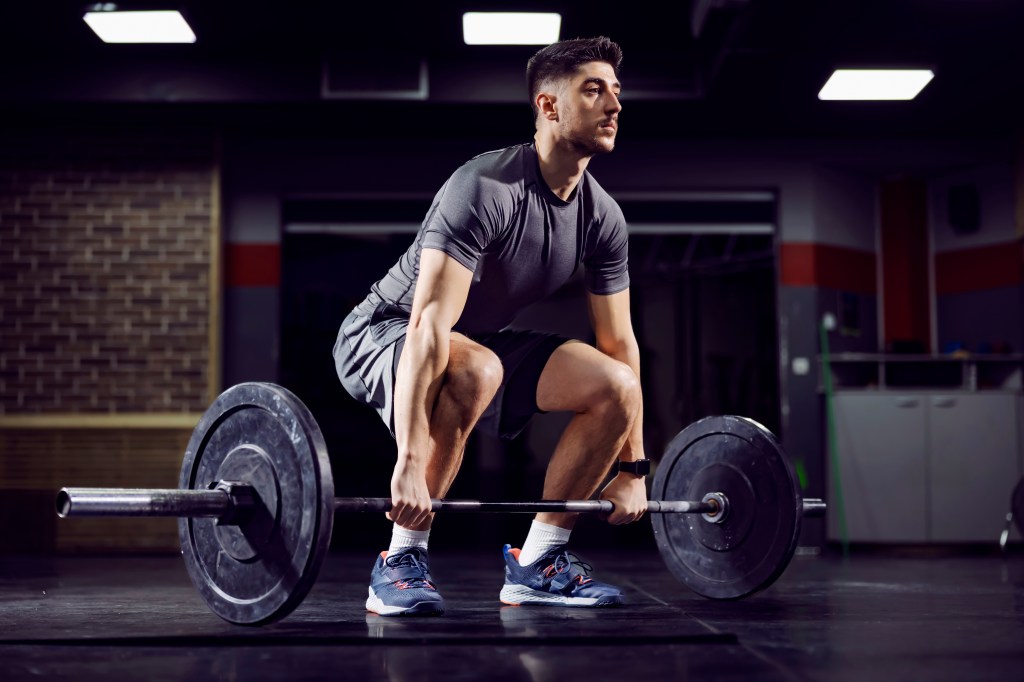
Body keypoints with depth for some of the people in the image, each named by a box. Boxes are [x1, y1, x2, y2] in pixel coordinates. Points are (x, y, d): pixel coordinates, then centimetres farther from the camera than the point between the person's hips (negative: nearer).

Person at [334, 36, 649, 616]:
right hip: (385, 334, -7)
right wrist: (410, 462, -44)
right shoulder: (486, 188, -29)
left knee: (616, 386, -10)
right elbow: (429, 324, -37)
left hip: (483, 338, 7)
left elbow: (620, 343, 0)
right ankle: (401, 564, -24)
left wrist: (633, 469, -1)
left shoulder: (603, 217, -6)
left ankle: (536, 563, 1)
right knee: (474, 370, -40)